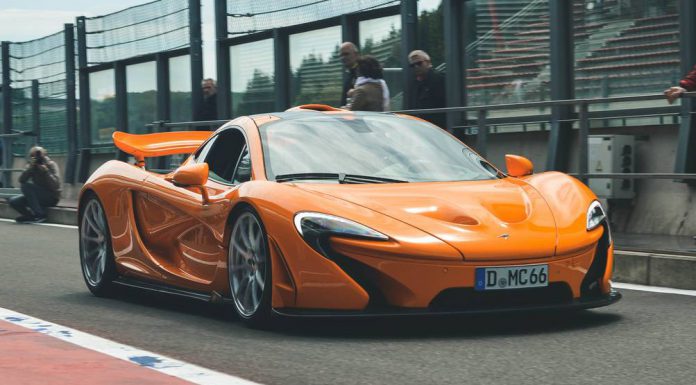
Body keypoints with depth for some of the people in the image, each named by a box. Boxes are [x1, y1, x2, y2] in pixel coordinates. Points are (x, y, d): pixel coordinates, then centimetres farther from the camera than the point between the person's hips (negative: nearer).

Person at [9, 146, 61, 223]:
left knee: (27, 186, -27)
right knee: (13, 201, -13)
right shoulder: (31, 166, 3)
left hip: (51, 197, -5)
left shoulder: (51, 165, -9)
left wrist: (45, 171, -28)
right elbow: (21, 180, -12)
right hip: (39, 197, 5)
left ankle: (39, 215, -22)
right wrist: (30, 168, -24)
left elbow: (55, 185, -20)